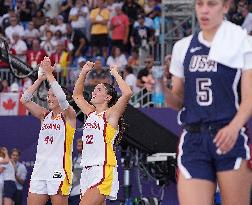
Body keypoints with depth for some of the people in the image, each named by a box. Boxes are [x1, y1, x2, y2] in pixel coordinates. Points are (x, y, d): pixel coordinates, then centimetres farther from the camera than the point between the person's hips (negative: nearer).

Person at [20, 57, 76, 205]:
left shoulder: (68, 115, -1)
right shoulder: (45, 115, 15)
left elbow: (62, 98, -21)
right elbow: (24, 100, 7)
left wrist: (49, 74, -14)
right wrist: (41, 78, 0)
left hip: (59, 169, -6)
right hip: (40, 169, 6)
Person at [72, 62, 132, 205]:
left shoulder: (110, 114, -4)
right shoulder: (91, 113, 17)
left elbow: (127, 93, -20)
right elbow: (77, 95, 32)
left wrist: (115, 74, -9)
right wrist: (84, 73, 22)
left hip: (103, 170, -8)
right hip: (88, 170, 8)